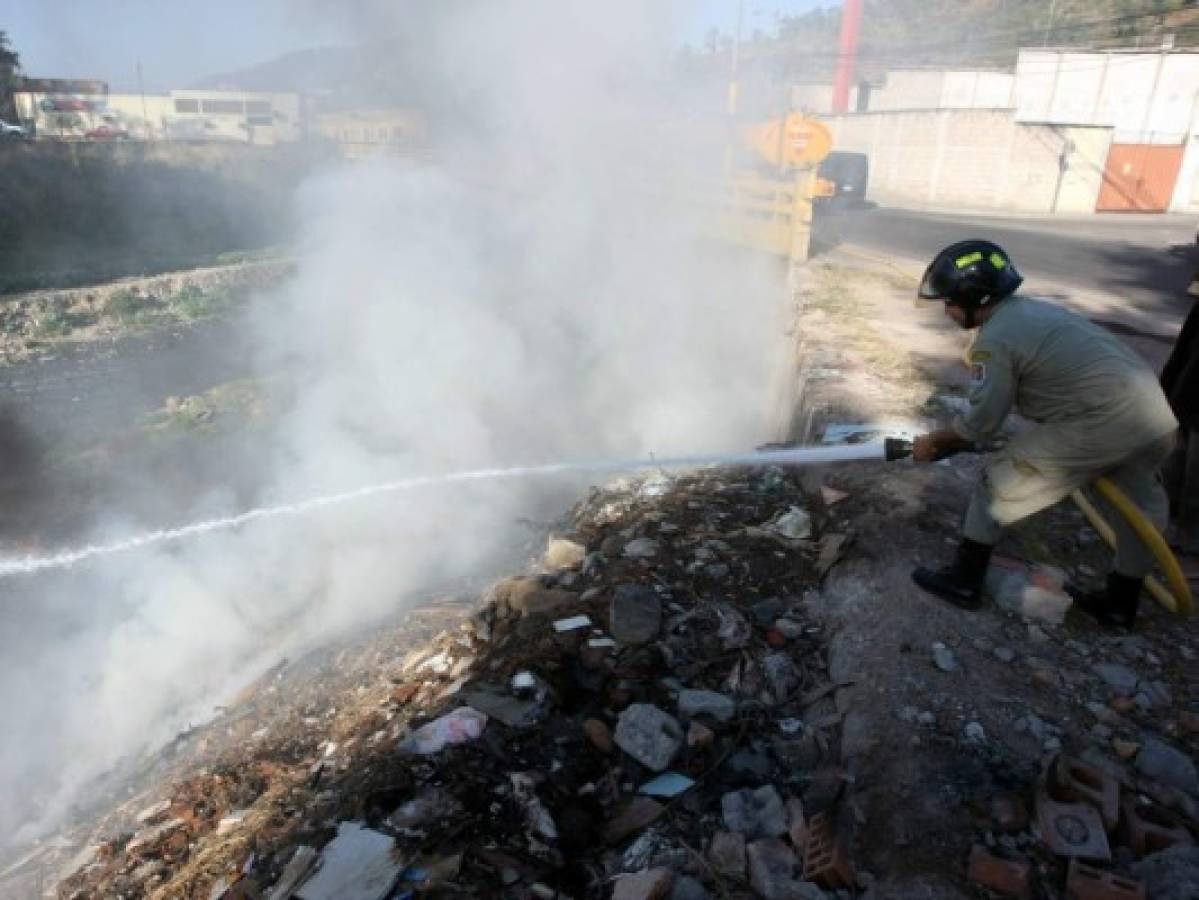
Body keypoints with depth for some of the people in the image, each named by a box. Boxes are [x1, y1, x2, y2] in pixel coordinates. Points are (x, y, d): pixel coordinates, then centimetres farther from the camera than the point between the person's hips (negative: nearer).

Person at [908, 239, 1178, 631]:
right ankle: (1121, 603, 44)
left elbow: (979, 425, -4)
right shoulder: (1032, 309, 19)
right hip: (1157, 416, 9)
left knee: (1000, 483, 5)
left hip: (1103, 424, -9)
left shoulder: (994, 339, -8)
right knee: (1140, 502, 28)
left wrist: (932, 442, 14)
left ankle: (964, 581, 17)